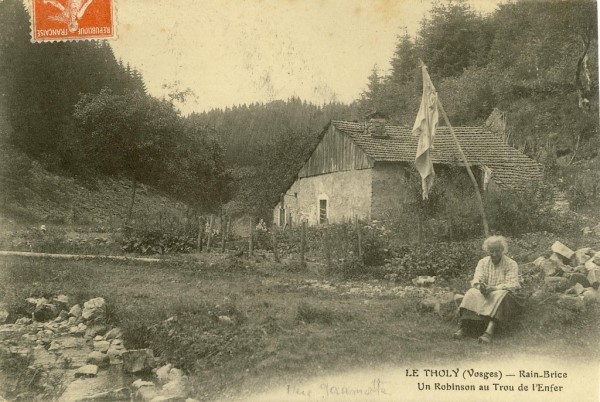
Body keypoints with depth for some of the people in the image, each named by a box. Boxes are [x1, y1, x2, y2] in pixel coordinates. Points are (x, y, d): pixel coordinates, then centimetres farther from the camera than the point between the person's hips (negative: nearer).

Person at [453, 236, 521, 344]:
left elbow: (512, 285, -12)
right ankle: (464, 326, -42)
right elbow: (476, 279, -1)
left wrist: (493, 288, -28)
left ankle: (489, 331, -53)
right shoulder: (483, 262, 11)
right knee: (471, 294, -28)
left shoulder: (511, 264, 1)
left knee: (500, 295, -38)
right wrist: (480, 286, -27)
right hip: (484, 294, 3)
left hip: (502, 294, -3)